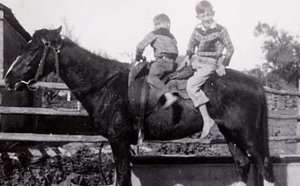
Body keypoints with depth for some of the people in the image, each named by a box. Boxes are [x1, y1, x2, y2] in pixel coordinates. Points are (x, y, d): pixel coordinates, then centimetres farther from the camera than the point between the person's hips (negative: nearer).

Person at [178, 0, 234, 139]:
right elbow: (191, 44, 22)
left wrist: (223, 65, -10)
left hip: (210, 64, -7)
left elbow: (229, 49, -4)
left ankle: (207, 120, -26)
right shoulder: (197, 29, 6)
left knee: (191, 86, -25)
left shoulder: (220, 30, -9)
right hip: (196, 60, 7)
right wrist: (188, 56, 6)